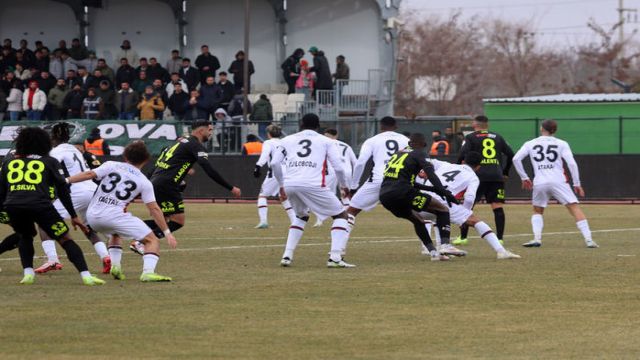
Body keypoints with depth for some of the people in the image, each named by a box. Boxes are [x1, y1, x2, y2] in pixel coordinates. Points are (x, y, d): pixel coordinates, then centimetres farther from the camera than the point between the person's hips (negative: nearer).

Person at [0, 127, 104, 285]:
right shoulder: (50, 162, 21)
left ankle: (28, 273, 17)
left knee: (26, 236, 32)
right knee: (65, 239, 8)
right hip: (39, 205, -2)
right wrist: (73, 215, 19)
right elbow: (62, 189, 16)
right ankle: (86, 275, -6)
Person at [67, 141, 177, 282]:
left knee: (116, 233, 36)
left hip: (92, 216, 4)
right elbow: (154, 209, 5)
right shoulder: (144, 182, 10)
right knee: (152, 241, 2)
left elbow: (89, 174, -1)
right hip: (115, 216, -4)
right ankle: (148, 272, -22)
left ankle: (115, 265, 16)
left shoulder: (111, 166, 13)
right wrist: (167, 232, 8)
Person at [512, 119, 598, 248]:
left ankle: (536, 238, 3)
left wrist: (524, 177, 12)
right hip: (558, 181, -2)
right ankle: (588, 239, -15)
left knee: (537, 211, 23)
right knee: (575, 207, -2)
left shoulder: (530, 144, 13)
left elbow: (516, 159, 4)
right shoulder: (561, 144, 8)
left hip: (539, 183, 2)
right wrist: (577, 184, 5)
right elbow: (572, 164, 0)